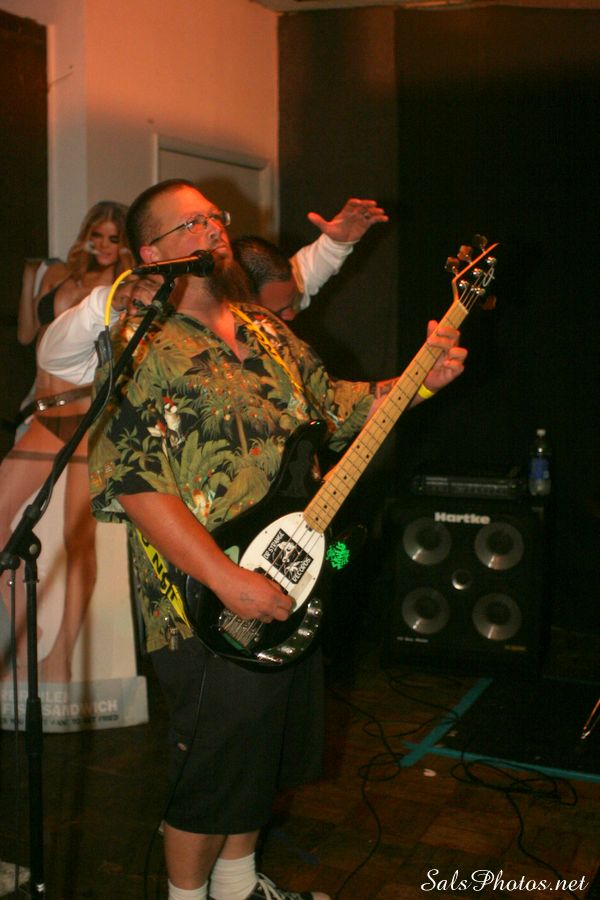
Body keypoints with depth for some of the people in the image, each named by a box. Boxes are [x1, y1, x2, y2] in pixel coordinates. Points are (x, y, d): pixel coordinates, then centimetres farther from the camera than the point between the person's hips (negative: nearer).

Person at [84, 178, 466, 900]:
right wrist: (227, 580, -27)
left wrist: (420, 380, 1)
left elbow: (337, 408, 17)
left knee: (266, 755, 23)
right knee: (214, 769, 8)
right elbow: (133, 483, -23)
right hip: (208, 613, -8)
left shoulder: (269, 332, 11)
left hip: (290, 592, 8)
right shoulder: (144, 349, -14)